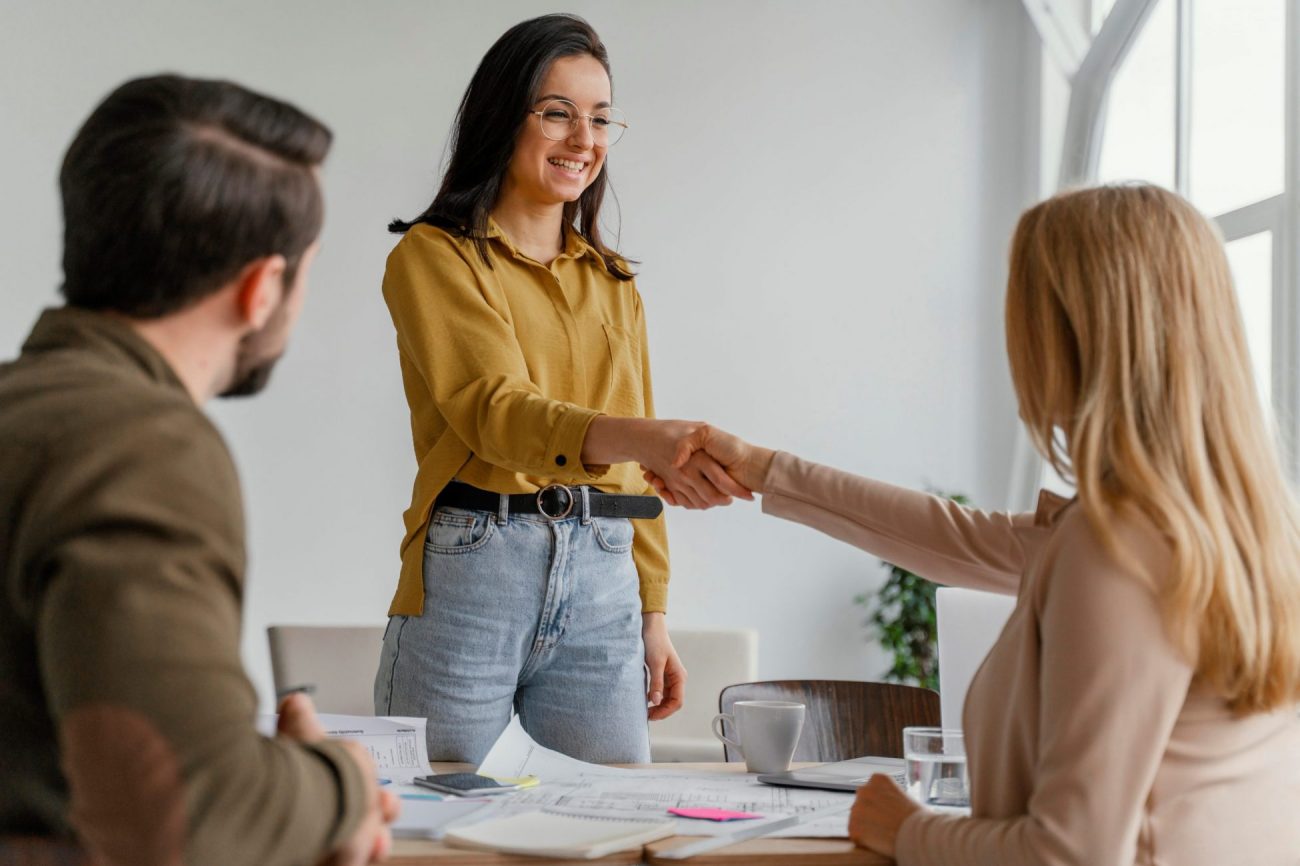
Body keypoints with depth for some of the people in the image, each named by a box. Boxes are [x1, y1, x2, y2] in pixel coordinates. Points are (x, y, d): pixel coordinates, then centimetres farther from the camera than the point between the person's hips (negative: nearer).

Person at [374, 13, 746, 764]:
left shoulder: (614, 283, 18)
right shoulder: (433, 256, -1)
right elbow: (493, 408, -17)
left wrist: (652, 615, 15)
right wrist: (643, 438, -33)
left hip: (603, 588, 5)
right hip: (471, 577, -5)